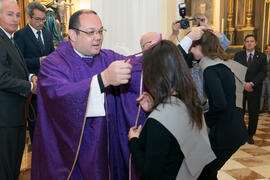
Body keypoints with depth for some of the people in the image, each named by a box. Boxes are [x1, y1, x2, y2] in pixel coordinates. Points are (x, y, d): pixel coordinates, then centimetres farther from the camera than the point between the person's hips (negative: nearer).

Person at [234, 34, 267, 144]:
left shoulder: (262, 56, 4)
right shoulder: (238, 55, 6)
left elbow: (263, 73, -5)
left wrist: (251, 83, -17)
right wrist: (244, 84, -12)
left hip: (254, 89, 0)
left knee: (253, 113, 4)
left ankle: (250, 135, 20)